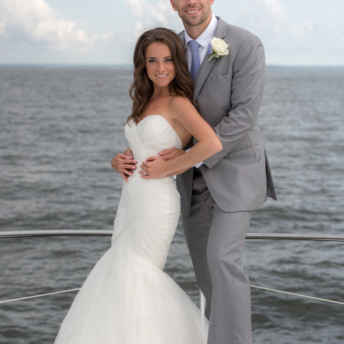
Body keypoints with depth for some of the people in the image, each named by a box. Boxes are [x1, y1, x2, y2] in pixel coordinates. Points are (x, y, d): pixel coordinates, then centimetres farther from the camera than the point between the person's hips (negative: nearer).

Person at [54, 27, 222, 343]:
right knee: (120, 268, 10)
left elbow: (213, 144, -26)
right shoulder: (146, 103, 13)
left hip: (157, 200, -9)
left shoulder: (178, 103, -12)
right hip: (131, 198, 9)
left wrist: (168, 167, -18)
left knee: (135, 270, -6)